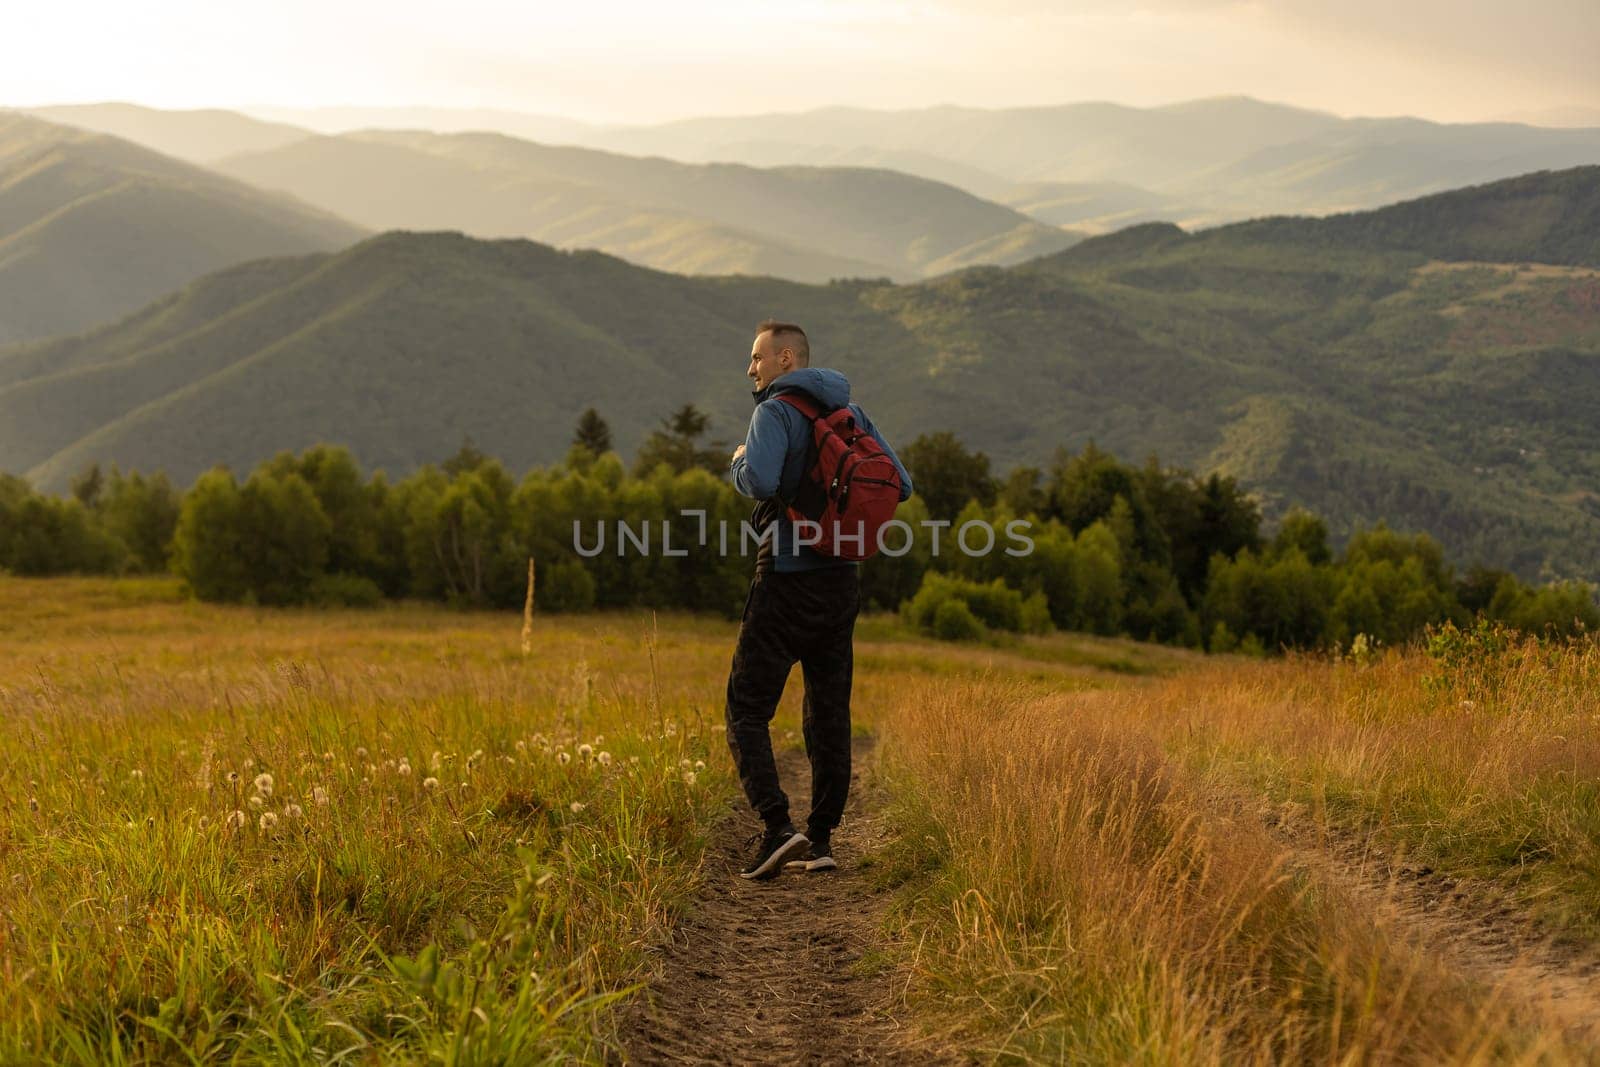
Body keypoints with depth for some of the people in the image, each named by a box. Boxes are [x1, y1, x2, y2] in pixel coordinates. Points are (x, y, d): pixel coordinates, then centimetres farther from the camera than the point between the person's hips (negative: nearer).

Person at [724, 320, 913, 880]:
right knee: (829, 715, 10)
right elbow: (900, 485, 11)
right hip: (842, 578, 7)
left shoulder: (776, 412, -10)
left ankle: (777, 827, -15)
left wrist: (739, 463, -5)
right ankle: (821, 839, 11)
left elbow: (760, 480, -27)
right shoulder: (850, 413, 12)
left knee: (747, 712, 0)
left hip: (788, 579, -7)